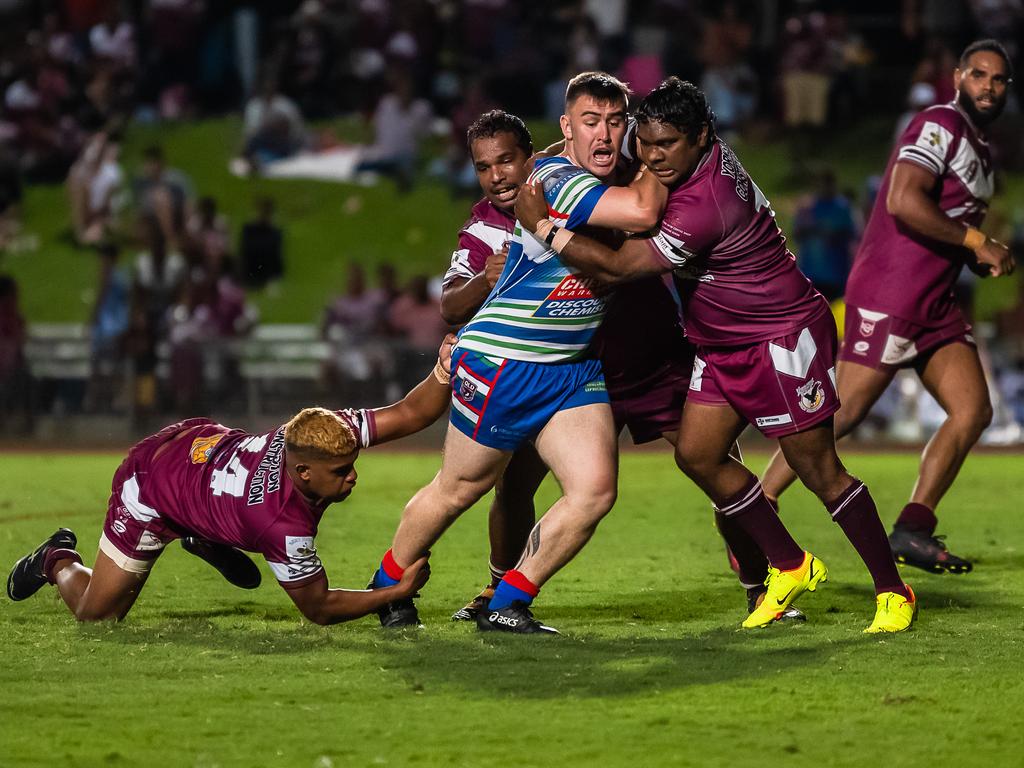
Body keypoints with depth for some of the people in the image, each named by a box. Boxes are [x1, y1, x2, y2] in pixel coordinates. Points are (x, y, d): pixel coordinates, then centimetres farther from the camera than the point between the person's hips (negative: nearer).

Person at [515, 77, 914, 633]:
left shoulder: (705, 205, -30)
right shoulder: (696, 159, -2)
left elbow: (616, 267, -28)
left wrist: (542, 224, -20)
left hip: (784, 337, -10)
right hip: (723, 346, 10)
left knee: (817, 468, -8)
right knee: (696, 454, 2)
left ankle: (893, 592, 4)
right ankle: (789, 567, 14)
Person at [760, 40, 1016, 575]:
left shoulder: (980, 152, 20)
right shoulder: (939, 126, -11)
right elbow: (905, 201, -26)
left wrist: (985, 259, 7)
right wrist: (976, 242, -19)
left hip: (934, 305, 9)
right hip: (889, 297, -9)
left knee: (973, 411, -1)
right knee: (843, 414, -8)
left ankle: (912, 530, 1)